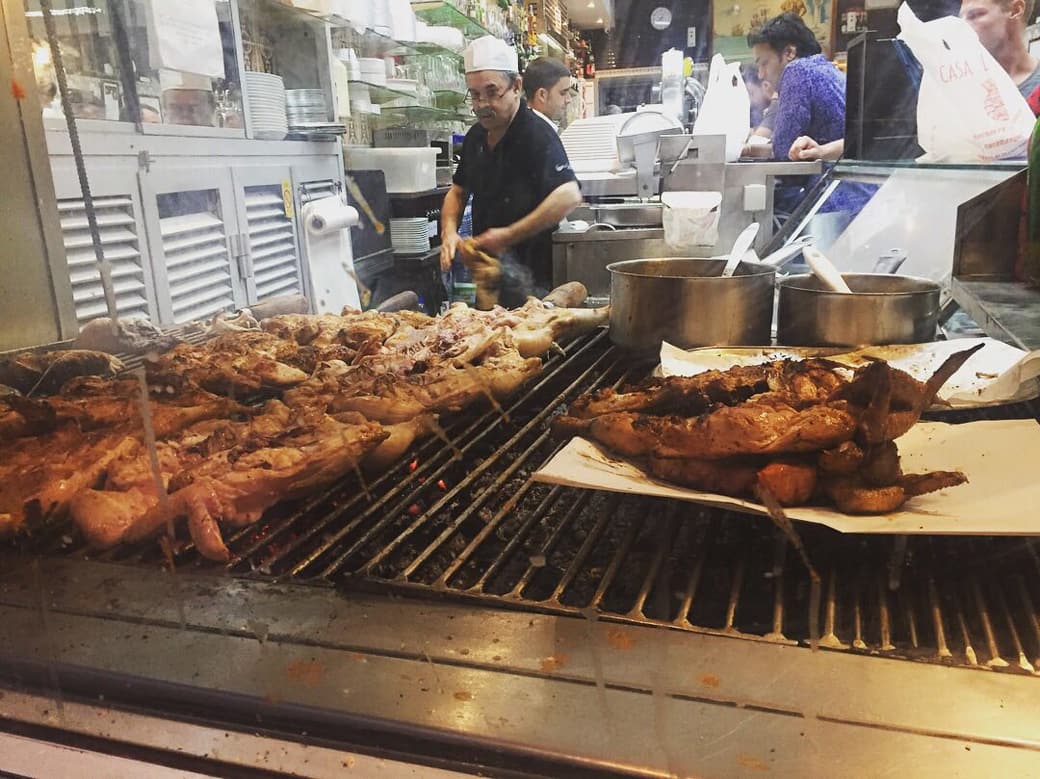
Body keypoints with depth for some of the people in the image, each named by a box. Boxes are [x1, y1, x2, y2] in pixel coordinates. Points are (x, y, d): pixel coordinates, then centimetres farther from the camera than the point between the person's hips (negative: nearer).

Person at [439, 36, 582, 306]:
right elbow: (458, 191, 19)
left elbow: (569, 196, -31)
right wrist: (449, 232, -2)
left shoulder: (537, 135, -17)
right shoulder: (475, 137, 7)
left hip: (527, 276, -7)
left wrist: (509, 236, -28)